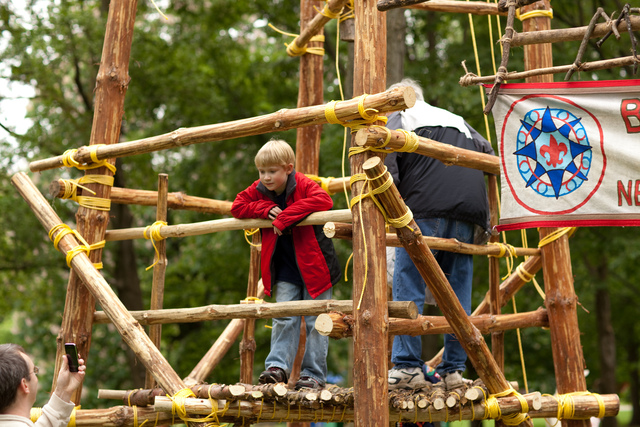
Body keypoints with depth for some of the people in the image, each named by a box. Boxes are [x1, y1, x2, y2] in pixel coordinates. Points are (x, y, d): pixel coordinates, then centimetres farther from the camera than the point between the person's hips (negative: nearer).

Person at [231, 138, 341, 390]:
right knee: (283, 318, -3)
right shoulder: (259, 191, 0)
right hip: (285, 270, 4)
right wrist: (265, 209, -14)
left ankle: (313, 374, 6)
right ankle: (278, 366, -1)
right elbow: (237, 207, 3)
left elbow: (324, 201, -34)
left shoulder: (303, 185, -17)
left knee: (315, 321, 1)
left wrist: (285, 217, -33)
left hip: (314, 265, -4)